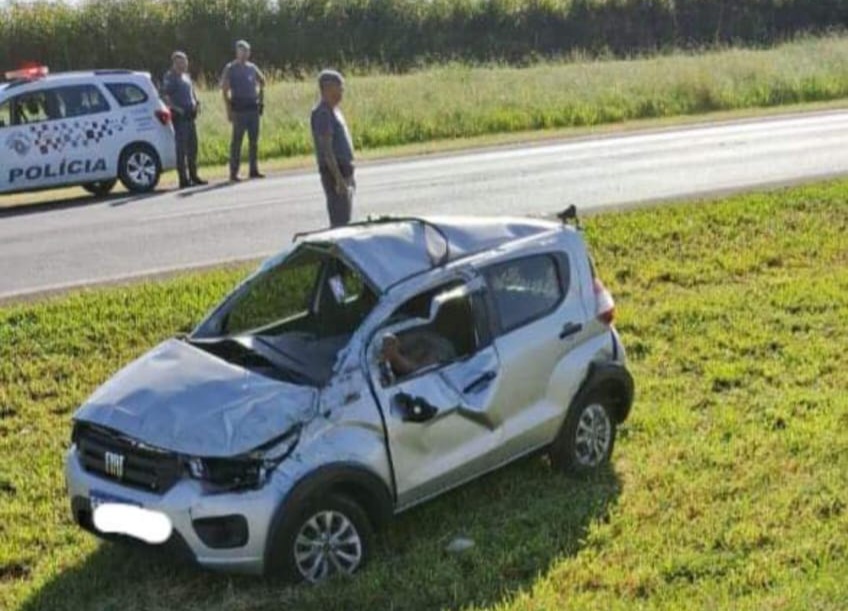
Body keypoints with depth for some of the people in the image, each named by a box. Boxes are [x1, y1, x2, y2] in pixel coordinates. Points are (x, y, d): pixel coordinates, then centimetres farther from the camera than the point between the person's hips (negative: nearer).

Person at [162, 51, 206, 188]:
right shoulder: (170, 77, -8)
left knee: (192, 146, 13)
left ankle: (193, 176, 23)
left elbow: (192, 91, 28)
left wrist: (197, 102, 10)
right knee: (182, 147, -7)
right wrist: (176, 108, -22)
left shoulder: (186, 76, 18)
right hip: (179, 116, -9)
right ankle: (183, 179, -4)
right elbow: (165, 96, -15)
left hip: (190, 115, 9)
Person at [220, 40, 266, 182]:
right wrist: (229, 110, -12)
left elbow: (262, 81, 28)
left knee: (254, 140, 8)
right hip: (239, 108, -6)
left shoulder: (252, 67, 12)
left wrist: (260, 98, 17)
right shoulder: (230, 69, -3)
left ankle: (254, 170, 16)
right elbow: (225, 90, -5)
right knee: (237, 140, -5)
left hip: (253, 107, 6)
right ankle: (233, 173, -3)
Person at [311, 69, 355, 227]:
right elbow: (326, 149, -21)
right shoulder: (322, 113, -15)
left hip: (344, 172, 10)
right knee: (339, 222, -10)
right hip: (334, 173, -10)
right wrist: (339, 179, -24)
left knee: (344, 220, 14)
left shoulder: (334, 110, 15)